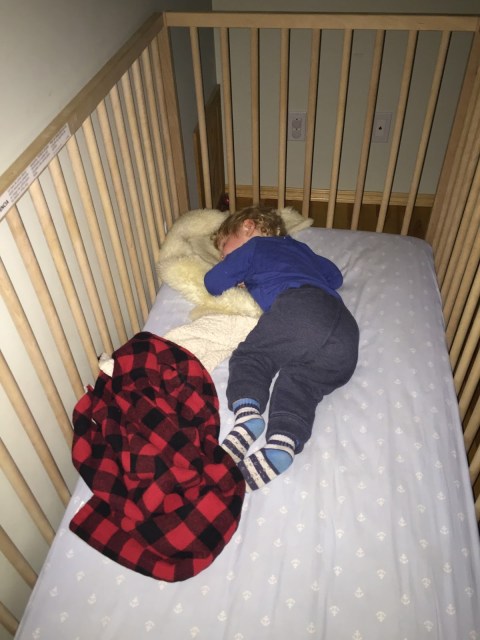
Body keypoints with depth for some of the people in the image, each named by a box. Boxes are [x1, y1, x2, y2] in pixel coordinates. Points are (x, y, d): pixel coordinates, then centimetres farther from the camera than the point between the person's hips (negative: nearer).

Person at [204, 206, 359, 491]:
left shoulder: (253, 245, 22)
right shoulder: (299, 247, 40)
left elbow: (213, 283, 20)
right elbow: (336, 276, 47)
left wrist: (239, 277, 39)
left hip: (299, 308, -6)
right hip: (346, 332, 6)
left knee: (248, 356, 7)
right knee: (300, 383, 0)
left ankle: (247, 415, -18)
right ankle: (282, 444, -25)